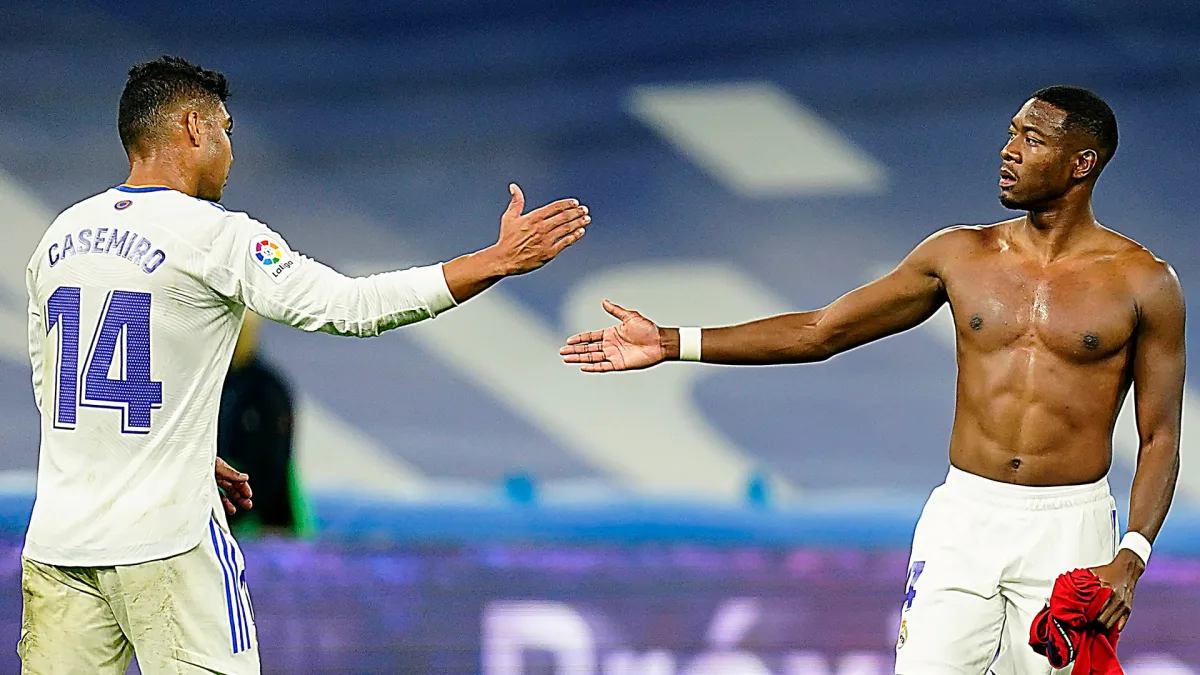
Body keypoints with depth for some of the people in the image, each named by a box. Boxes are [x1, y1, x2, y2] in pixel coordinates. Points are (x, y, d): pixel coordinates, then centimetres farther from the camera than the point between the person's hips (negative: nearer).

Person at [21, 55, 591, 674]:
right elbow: (353, 308, -13)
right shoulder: (212, 235, -9)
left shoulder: (60, 236, 11)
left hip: (56, 539, 6)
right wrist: (500, 259, -8)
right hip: (163, 542, -6)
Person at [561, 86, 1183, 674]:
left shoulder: (1144, 283, 0)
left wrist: (1131, 559, -15)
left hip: (1071, 530, -2)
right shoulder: (959, 255, 8)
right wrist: (671, 344, 5)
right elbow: (819, 332, 10)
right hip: (966, 517, 2)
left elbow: (1160, 438, 0)